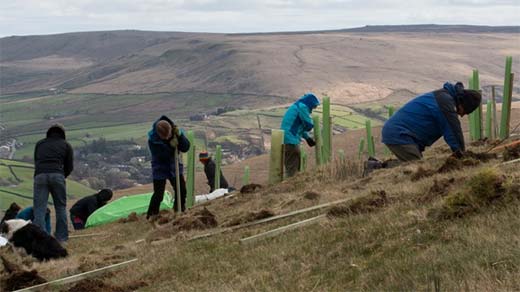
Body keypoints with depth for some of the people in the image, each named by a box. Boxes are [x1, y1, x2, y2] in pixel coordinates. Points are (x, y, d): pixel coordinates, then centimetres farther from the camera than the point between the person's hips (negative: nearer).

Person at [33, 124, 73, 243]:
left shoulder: (39, 144, 24)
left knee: (39, 208, 0)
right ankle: (62, 236, 16)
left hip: (40, 176, 1)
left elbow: (36, 162, 22)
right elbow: (69, 166, 15)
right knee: (61, 207, 14)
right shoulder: (66, 145, 19)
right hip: (57, 175, 0)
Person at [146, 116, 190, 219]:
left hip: (175, 166, 4)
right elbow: (161, 155, -27)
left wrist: (179, 135, -32)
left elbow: (186, 148, -17)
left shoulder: (176, 132, -14)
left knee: (181, 190, 8)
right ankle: (151, 216, 10)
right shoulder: (152, 140, -25)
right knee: (158, 194, -6)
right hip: (160, 169, -4)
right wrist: (171, 146, -37)